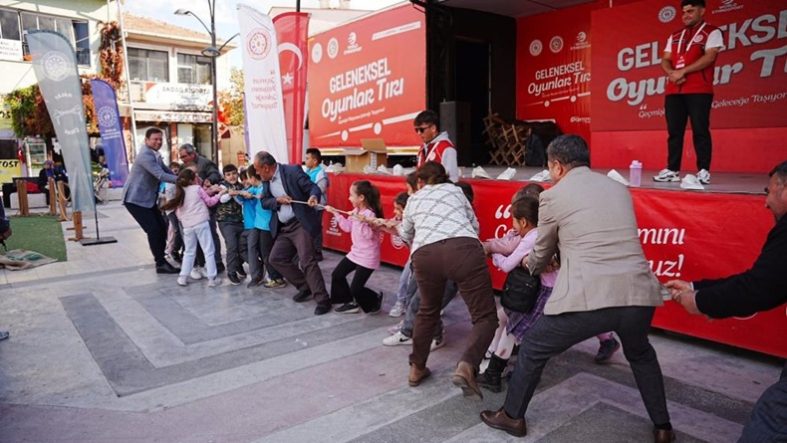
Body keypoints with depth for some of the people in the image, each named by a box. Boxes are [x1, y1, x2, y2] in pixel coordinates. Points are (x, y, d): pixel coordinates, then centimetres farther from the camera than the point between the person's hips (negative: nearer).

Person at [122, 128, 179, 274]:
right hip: (135, 199, -10)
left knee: (162, 228, 8)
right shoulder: (146, 155, -21)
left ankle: (161, 260, 19)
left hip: (148, 199, 10)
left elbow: (166, 170, 12)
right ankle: (161, 264, -2)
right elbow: (161, 176, -30)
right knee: (153, 230, -10)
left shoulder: (155, 155, 12)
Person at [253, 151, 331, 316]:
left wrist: (313, 196, -40)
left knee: (307, 260, -14)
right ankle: (305, 287, 21)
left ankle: (323, 300, -7)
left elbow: (313, 187, -16)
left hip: (300, 223, -8)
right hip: (283, 228, 9)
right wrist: (277, 200, -9)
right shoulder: (266, 180, 9)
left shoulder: (292, 171, -13)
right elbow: (264, 202, 12)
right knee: (276, 258, 8)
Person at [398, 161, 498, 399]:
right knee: (485, 317, 3)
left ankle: (417, 368, 35)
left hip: (424, 254, 2)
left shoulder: (413, 200, 32)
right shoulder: (455, 190, 28)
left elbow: (406, 235, 48)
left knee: (428, 311, 27)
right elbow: (474, 226, 29)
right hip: (462, 249, -2)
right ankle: (466, 367, -20)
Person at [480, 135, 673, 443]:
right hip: (638, 294, 6)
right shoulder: (620, 189, 18)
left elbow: (541, 254, 17)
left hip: (588, 297, -5)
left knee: (532, 349, 19)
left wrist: (532, 266, 41)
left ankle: (512, 416, 35)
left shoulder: (553, 196, 4)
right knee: (640, 354, 37)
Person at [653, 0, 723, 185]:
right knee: (674, 131, 2)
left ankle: (703, 170, -4)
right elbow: (665, 60, 14)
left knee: (700, 130, -7)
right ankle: (672, 170, 5)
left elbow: (709, 58, -8)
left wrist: (682, 71, -14)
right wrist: (671, 73, -8)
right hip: (673, 91, 5)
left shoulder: (712, 32, 5)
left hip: (699, 91, -5)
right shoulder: (675, 36, 21)